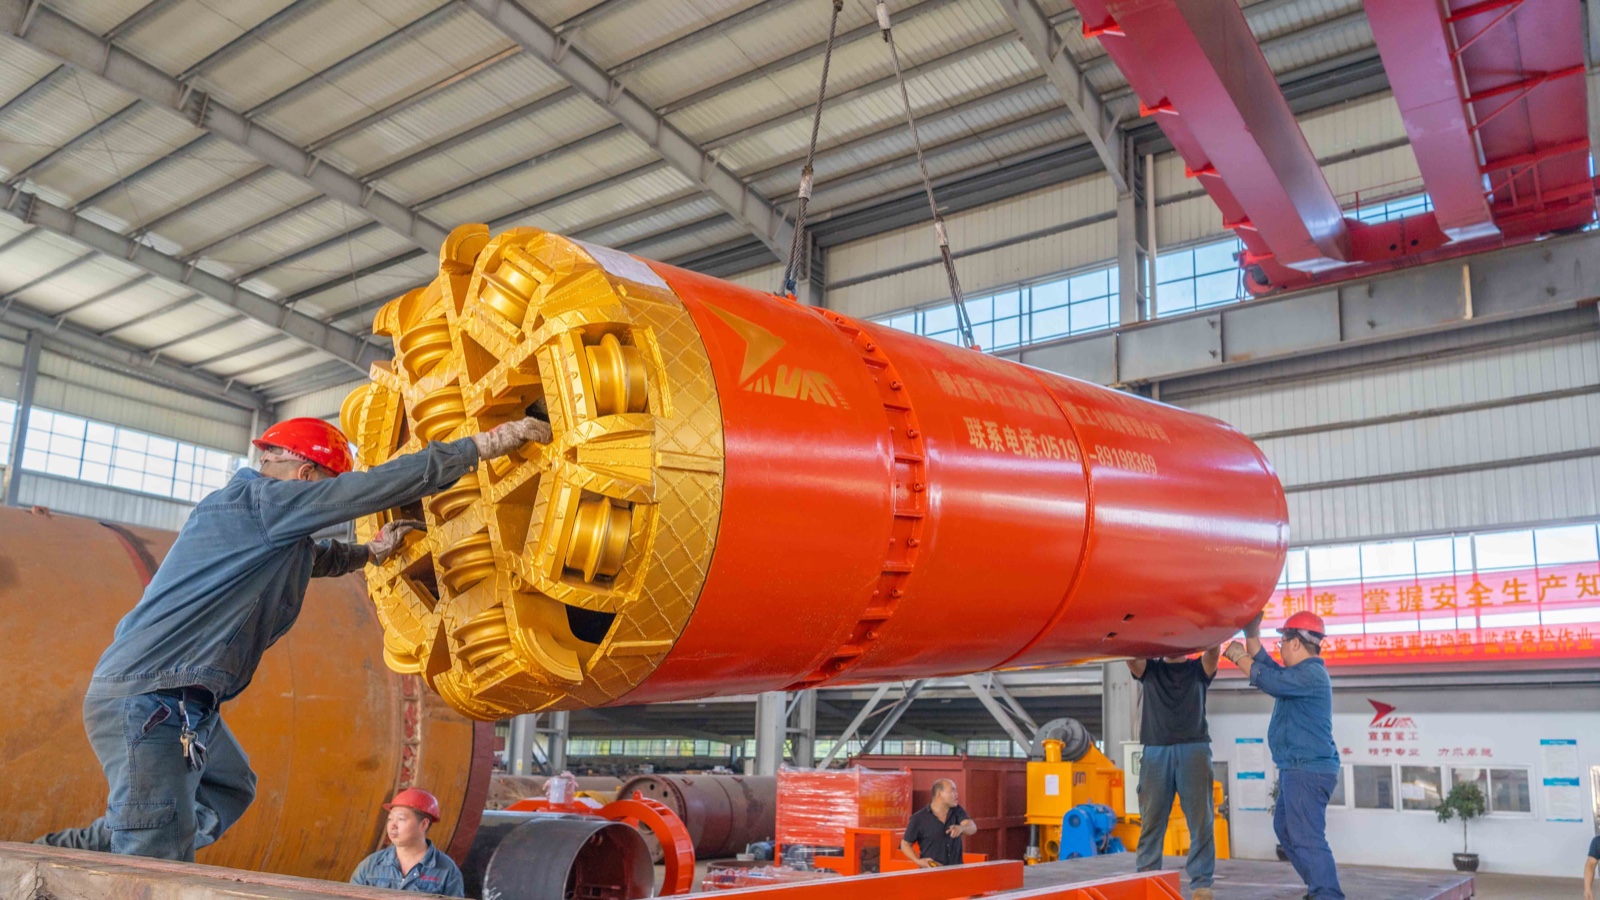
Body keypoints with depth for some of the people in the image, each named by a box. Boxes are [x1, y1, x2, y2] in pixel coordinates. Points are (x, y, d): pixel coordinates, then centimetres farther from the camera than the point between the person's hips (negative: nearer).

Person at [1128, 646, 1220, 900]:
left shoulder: (1199, 669, 14)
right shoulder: (1149, 669, 16)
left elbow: (1213, 651, -6)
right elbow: (1130, 655, -2)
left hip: (1194, 750, -1)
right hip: (1156, 751, 1)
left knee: (1201, 820, -3)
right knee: (1151, 820, -1)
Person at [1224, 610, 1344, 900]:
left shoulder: (1312, 674, -16)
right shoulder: (1301, 673, 18)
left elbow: (1269, 681, -27)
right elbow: (1263, 662, 24)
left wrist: (1238, 657, -14)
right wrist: (1252, 633, 11)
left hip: (1308, 771, -11)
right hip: (1298, 769, 11)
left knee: (1307, 837, -14)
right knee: (1285, 828, 20)